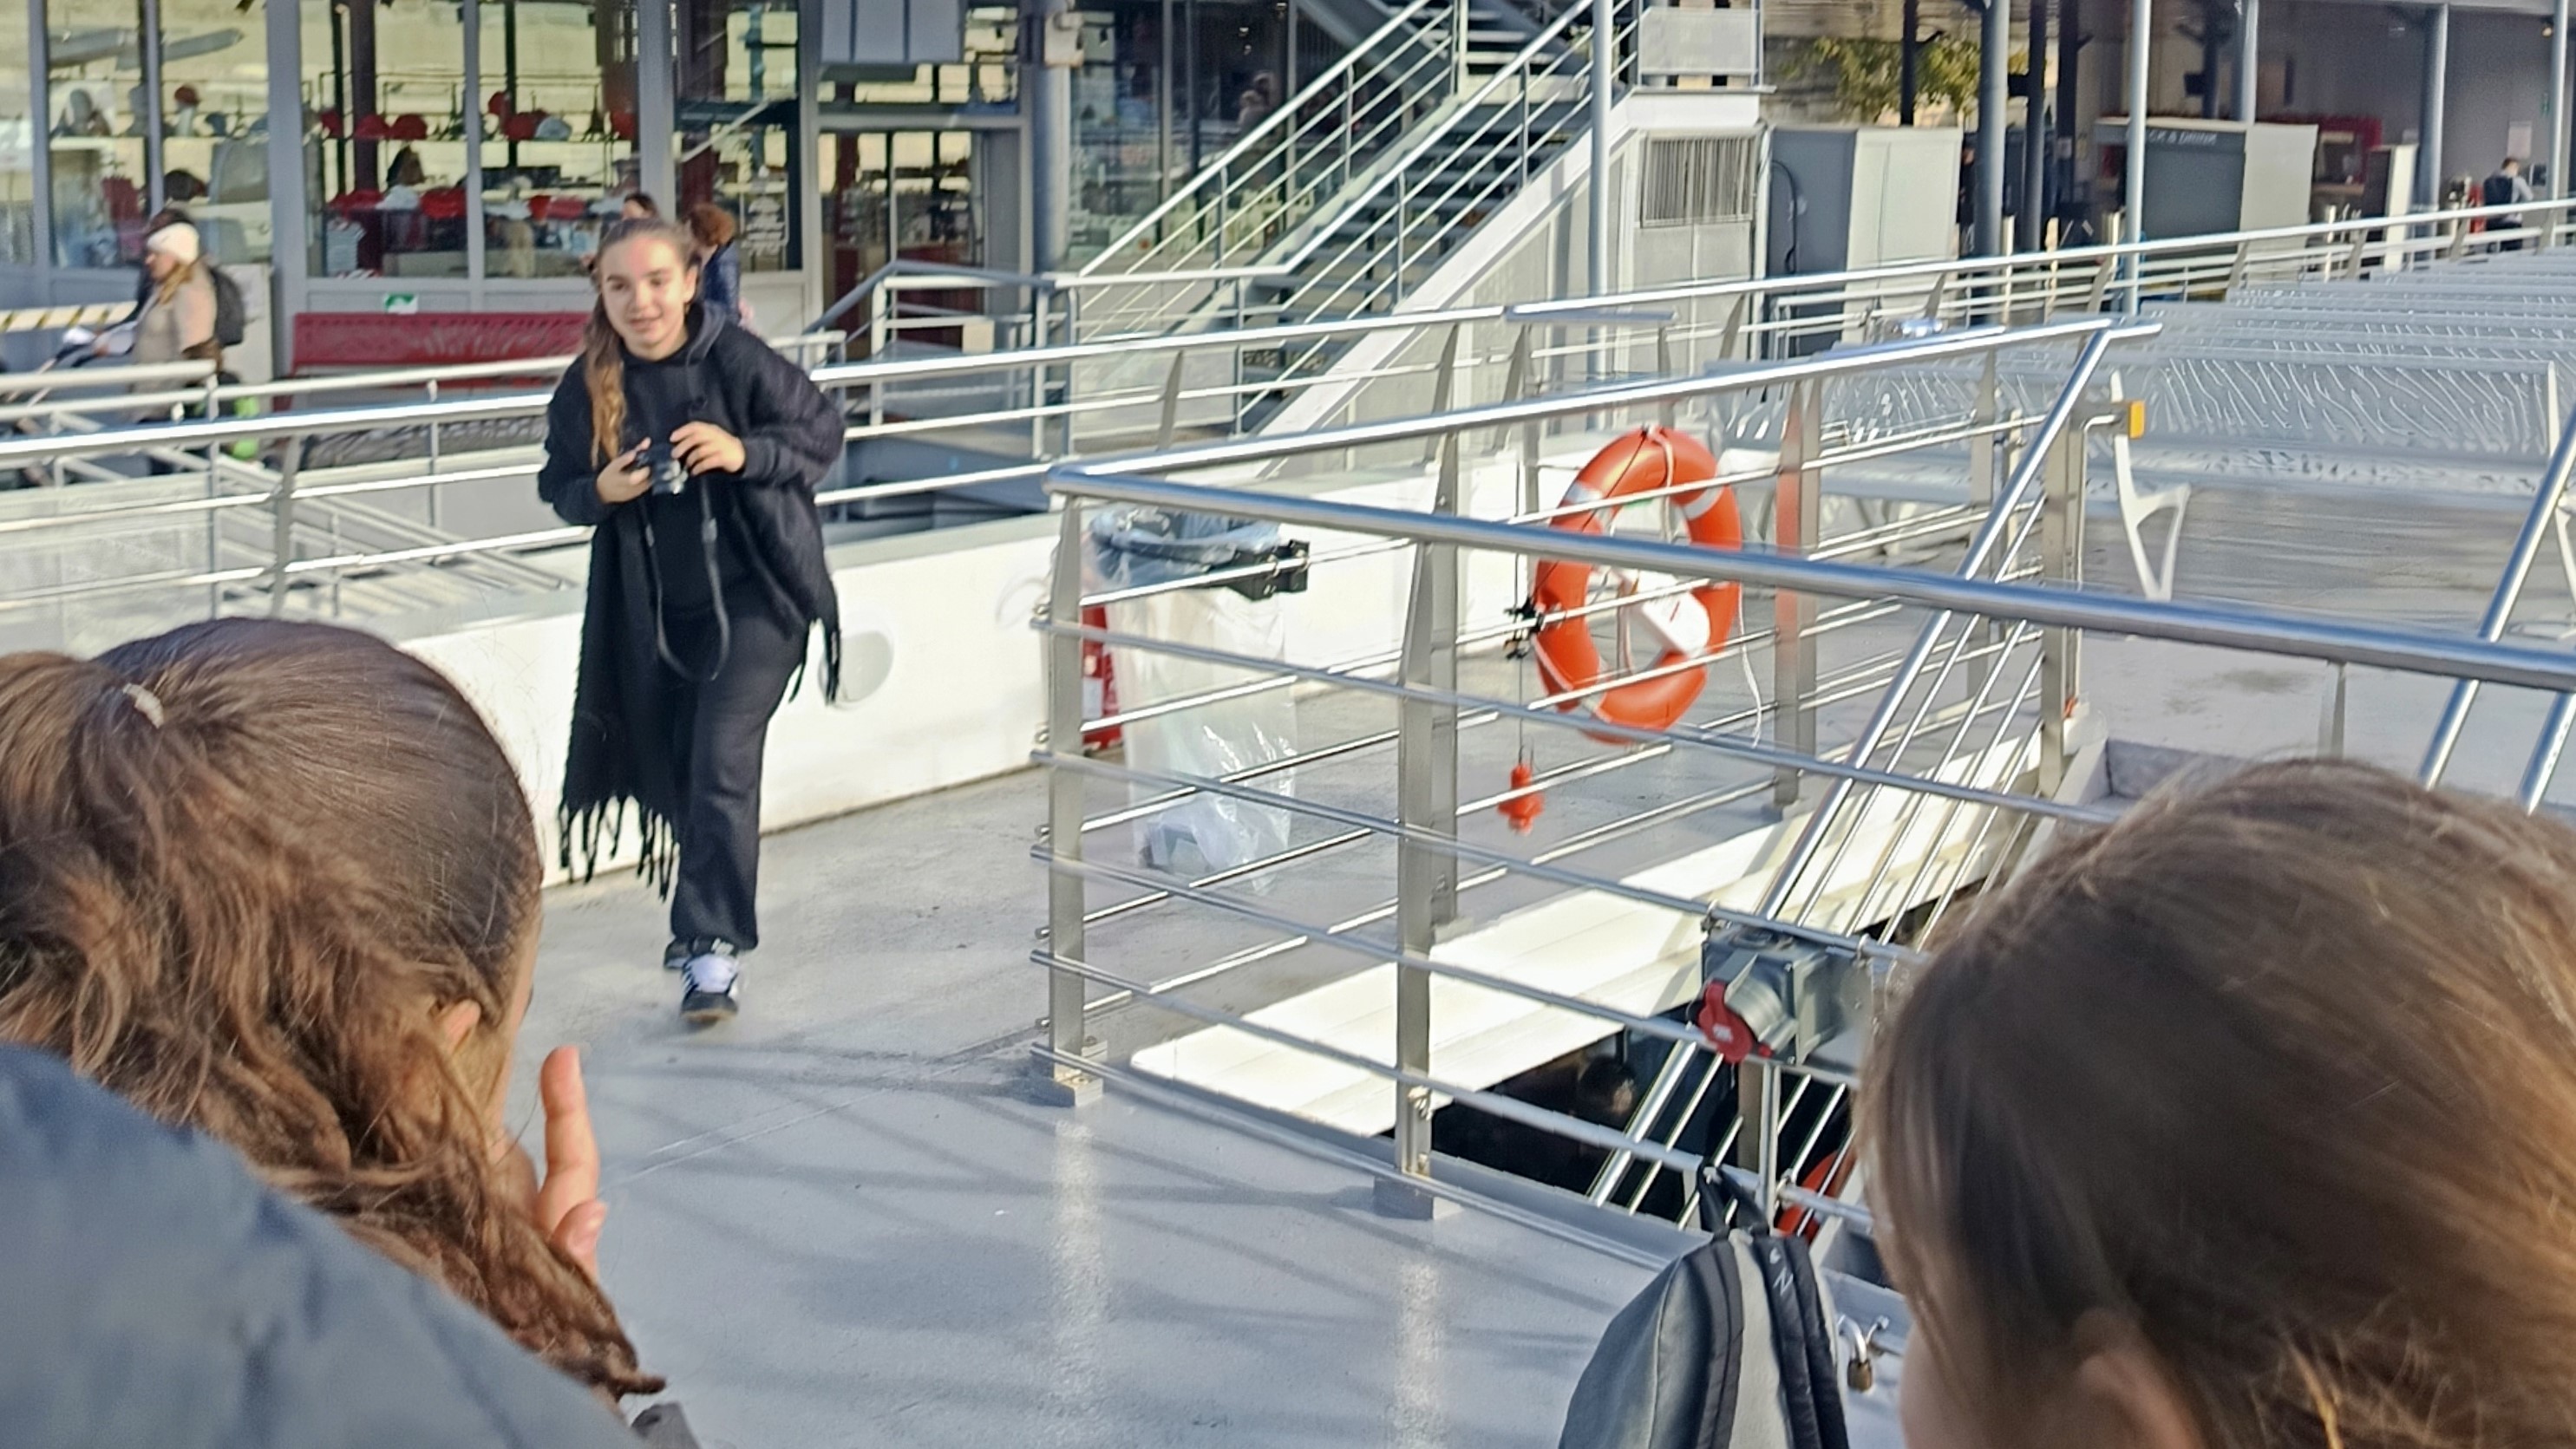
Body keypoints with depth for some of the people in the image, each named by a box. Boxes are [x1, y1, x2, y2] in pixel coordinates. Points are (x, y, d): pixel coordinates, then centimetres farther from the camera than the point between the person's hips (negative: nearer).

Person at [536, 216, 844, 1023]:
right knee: (673, 768, 16)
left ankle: (713, 947, -10)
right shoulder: (588, 383, -5)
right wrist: (601, 489, -16)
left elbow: (823, 433, -5)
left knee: (722, 764, -15)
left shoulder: (737, 360, -15)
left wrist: (745, 453, -22)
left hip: (756, 594, -5)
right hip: (656, 607, 5)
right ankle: (704, 919, 38)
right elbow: (557, 482, 6)